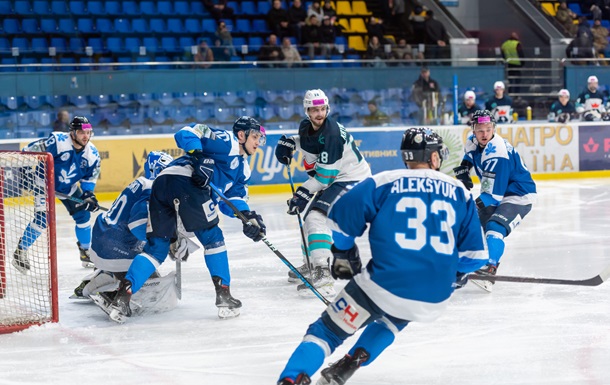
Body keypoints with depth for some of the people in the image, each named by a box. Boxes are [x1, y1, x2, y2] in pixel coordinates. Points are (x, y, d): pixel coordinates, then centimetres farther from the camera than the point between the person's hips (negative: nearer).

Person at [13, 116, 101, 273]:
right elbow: (30, 151, -24)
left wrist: (89, 195, -12)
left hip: (68, 188, 6)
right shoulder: (57, 141, -30)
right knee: (42, 218, -17)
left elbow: (90, 177, 1)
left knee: (83, 216, 1)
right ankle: (20, 252, -4)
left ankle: (85, 253, 21)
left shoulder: (92, 153, -12)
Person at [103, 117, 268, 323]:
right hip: (184, 178, -9)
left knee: (156, 247, 7)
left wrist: (249, 217, 5)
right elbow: (185, 133, -3)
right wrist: (199, 157, -19)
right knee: (212, 237, 4)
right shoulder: (227, 141, 7)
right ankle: (223, 294, 5)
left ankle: (123, 293, -6)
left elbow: (233, 199, 23)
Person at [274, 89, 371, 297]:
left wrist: (304, 193, -24)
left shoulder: (331, 134, -26)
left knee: (316, 217, -26)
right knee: (310, 216, 22)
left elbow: (324, 175, -25)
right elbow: (305, 139, 26)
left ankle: (322, 275, -37)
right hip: (332, 179, 10)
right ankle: (311, 264, 43)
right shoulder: (306, 126, 0)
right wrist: (288, 142, 6)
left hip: (352, 179, -10)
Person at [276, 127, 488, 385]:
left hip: (384, 285, -3)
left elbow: (341, 216, 0)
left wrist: (343, 253, 18)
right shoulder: (459, 192, 10)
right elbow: (475, 255, 10)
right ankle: (353, 361, 15)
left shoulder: (385, 182, 3)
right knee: (391, 318, 35)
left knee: (328, 329, 10)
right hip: (434, 301, 3)